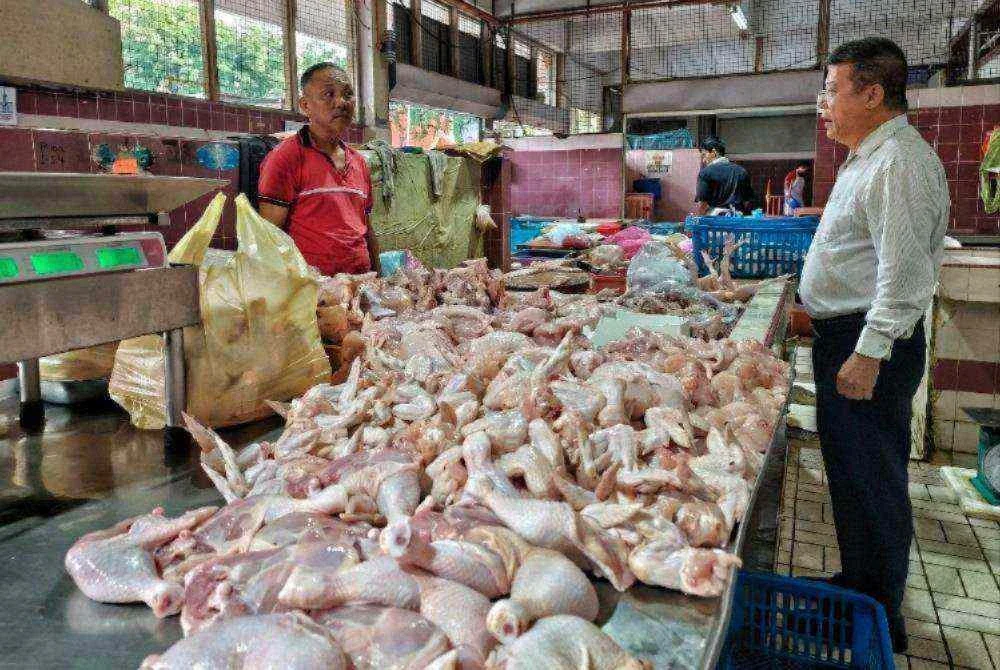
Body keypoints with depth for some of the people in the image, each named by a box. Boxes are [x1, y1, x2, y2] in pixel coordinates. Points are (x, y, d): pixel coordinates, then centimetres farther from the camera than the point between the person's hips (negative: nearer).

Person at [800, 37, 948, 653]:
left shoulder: (900, 162, -17)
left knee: (871, 483, 0)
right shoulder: (867, 158, 17)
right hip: (847, 337, 10)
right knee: (853, 474, 18)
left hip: (870, 346, -10)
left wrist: (868, 353, -25)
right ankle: (861, 586, 34)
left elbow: (905, 272, -24)